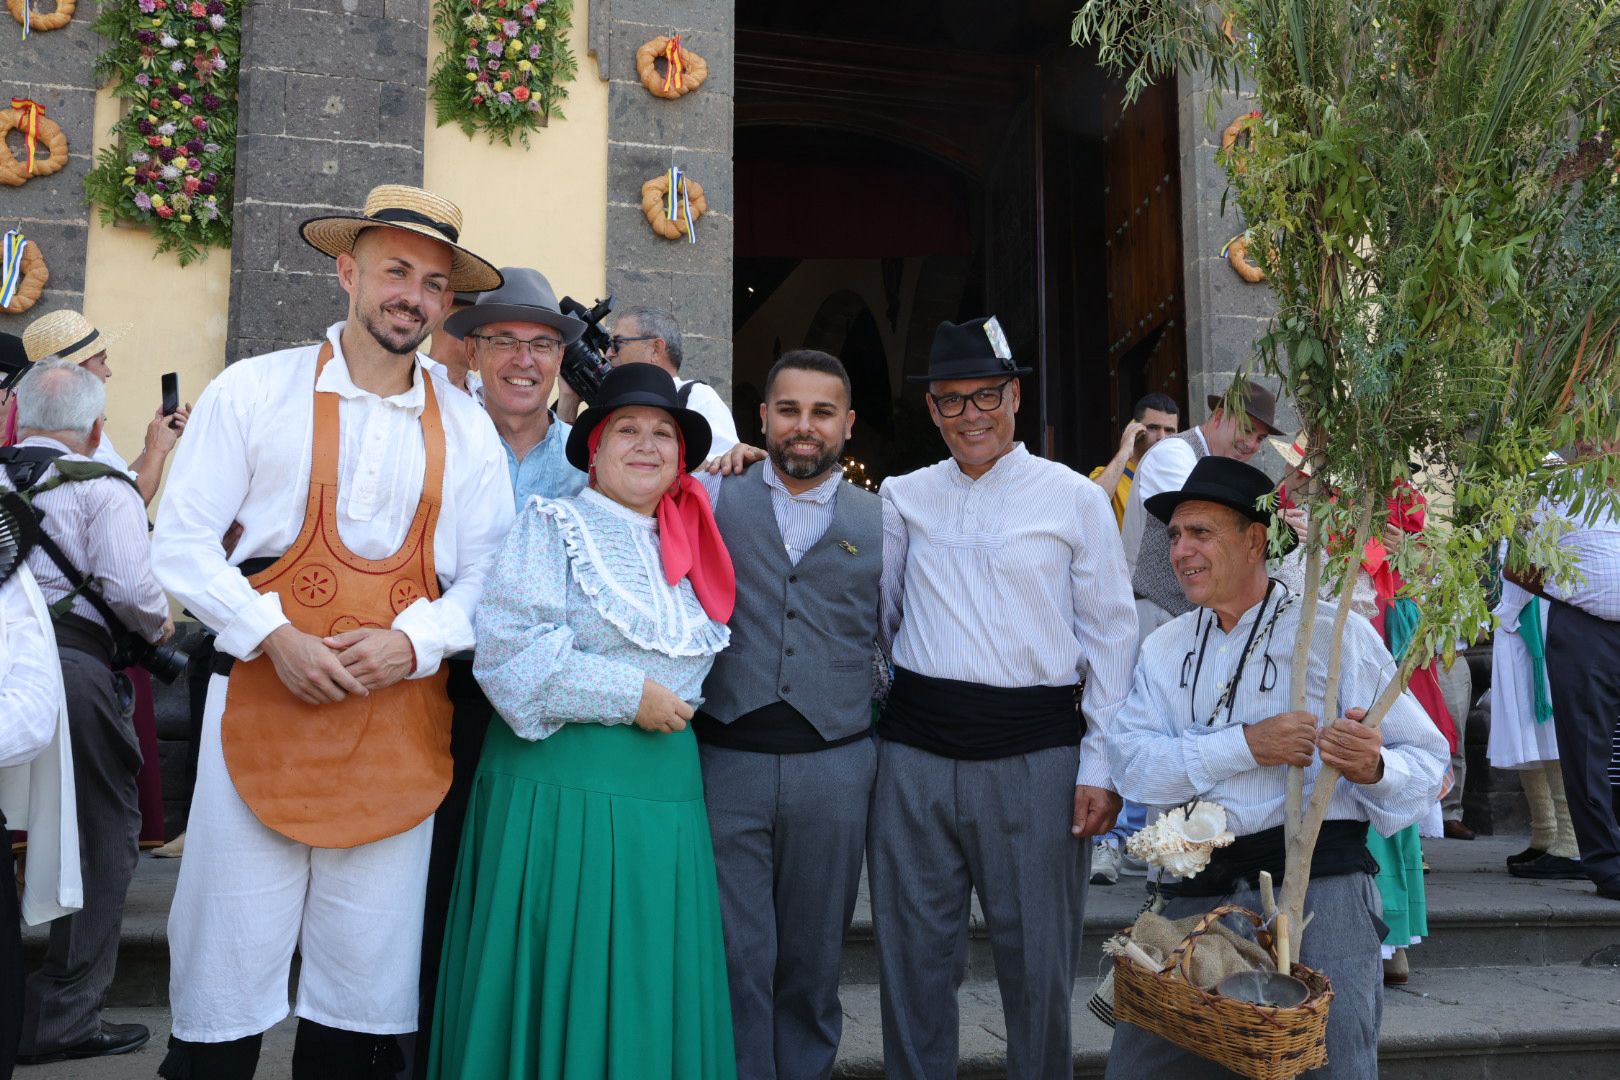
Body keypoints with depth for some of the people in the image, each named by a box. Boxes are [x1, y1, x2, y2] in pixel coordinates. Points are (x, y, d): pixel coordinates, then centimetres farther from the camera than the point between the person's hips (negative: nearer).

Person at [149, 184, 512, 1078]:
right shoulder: (254, 390, 2)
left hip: (401, 715, 2)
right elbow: (181, 544, 0)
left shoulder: (466, 427, 8)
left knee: (367, 970, 9)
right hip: (264, 700, -2)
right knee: (230, 952, 3)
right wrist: (277, 638, -13)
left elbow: (486, 574, 8)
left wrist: (411, 641, -10)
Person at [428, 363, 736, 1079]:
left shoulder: (689, 547, 14)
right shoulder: (552, 527, -3)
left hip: (666, 782, 5)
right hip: (560, 782, -5)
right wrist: (630, 696, -14)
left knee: (648, 989, 10)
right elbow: (506, 649, -15)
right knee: (557, 982, 2)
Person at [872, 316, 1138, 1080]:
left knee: (1038, 961, 8)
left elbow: (1110, 637, 2)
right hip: (915, 750, 2)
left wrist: (1100, 766, -3)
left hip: (1034, 754, -2)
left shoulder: (1075, 499, 2)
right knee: (912, 957, 12)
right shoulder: (902, 498, 10)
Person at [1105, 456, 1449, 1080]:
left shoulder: (1337, 633, 1)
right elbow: (1133, 764, -3)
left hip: (1319, 881, -3)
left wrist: (1373, 767, -22)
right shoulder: (1165, 648, 12)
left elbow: (1427, 761, -1)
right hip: (1199, 886, 4)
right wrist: (1245, 745, -14)